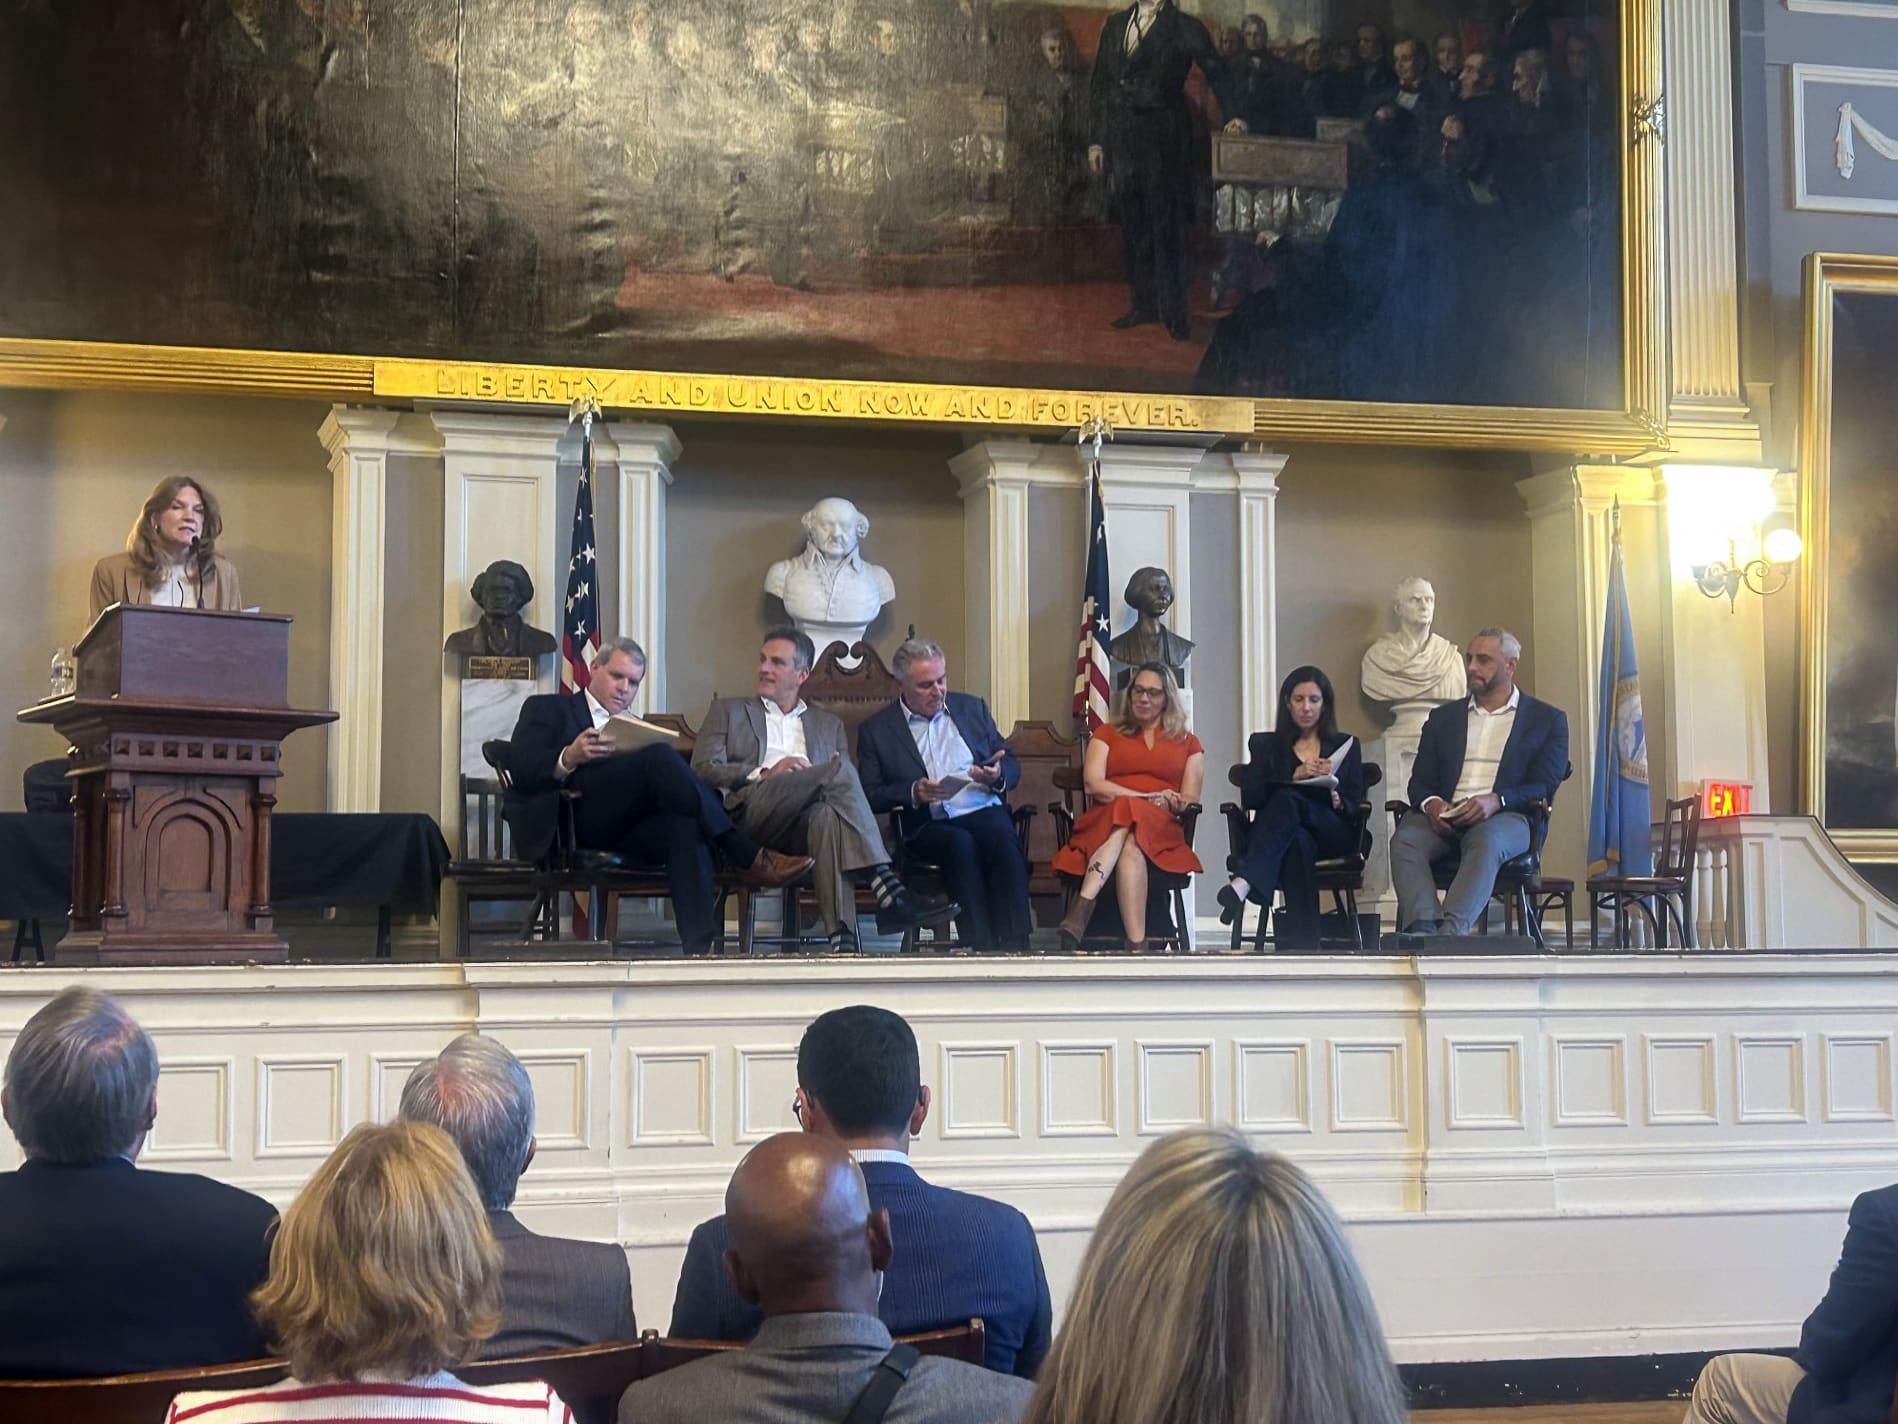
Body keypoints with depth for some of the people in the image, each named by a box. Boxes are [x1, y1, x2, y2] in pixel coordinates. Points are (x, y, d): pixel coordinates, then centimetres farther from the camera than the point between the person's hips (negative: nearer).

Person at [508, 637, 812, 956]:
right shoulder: (547, 709, 22)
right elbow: (519, 766, 3)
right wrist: (568, 758, -16)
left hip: (628, 827, 5)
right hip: (573, 815, -5)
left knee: (686, 827, -32)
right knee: (659, 756, -28)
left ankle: (699, 945, -46)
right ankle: (748, 857, -32)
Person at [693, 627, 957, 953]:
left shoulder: (828, 725, 33)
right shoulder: (728, 712, 26)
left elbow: (848, 786, 21)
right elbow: (702, 769, 9)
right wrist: (765, 774, -5)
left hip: (804, 821, 2)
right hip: (753, 810, -2)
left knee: (828, 813, -39)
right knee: (841, 769, -30)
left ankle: (842, 937, -55)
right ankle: (887, 889, -42)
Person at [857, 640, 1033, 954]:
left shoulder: (972, 708, 21)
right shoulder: (876, 730, 11)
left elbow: (1012, 765, 21)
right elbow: (869, 795, 3)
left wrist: (997, 777, -3)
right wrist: (913, 792, -14)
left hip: (984, 811, 2)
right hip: (926, 825, -2)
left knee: (1002, 837, -32)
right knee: (961, 843, -35)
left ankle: (1014, 945, -40)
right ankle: (982, 944, -38)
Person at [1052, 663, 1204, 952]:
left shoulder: (1188, 743, 26)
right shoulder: (1108, 734, 25)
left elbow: (1190, 799, 14)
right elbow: (1093, 785, 7)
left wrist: (1173, 804, -12)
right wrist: (1147, 797, -6)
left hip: (1159, 828, 0)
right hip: (1104, 822, 0)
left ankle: (1082, 909, -56)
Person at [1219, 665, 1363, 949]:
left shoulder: (1345, 746, 24)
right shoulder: (1265, 745, 23)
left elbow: (1354, 807, 12)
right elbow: (1249, 798, 5)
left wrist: (1335, 798, -13)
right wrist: (1293, 777, -9)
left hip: (1333, 836, -1)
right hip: (1289, 833, 1)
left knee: (1288, 800, -35)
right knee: (1297, 841, -41)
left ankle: (1243, 883, -58)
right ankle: (1302, 940, -52)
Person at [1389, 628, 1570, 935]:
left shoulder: (1547, 720, 15)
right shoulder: (1443, 717, 26)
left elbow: (1544, 786, 3)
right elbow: (1419, 781, 18)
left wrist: (1496, 800, -18)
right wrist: (1431, 804, -8)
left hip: (1505, 818, -3)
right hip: (1444, 817, 3)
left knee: (1487, 841, -40)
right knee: (1405, 839, -32)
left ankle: (1450, 931, -55)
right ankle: (1423, 931, -49)